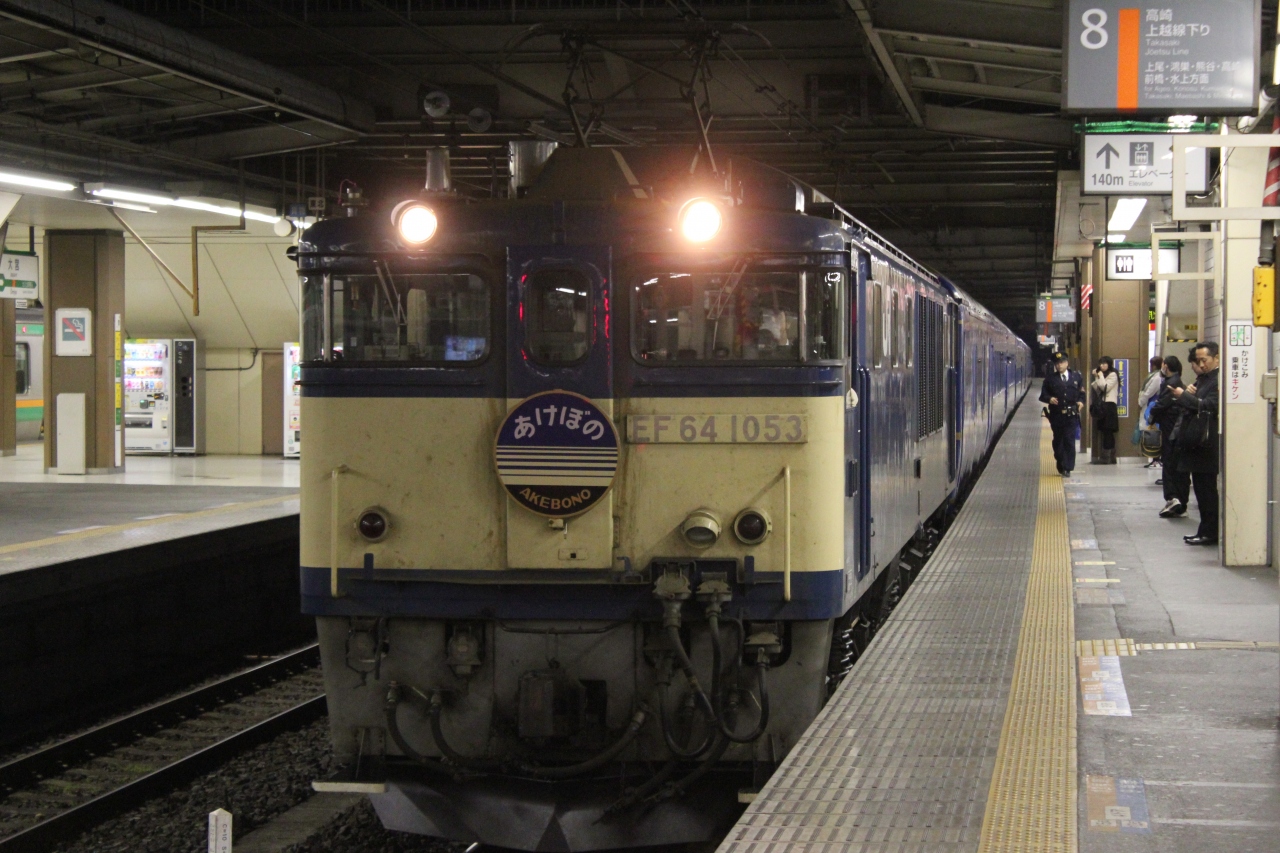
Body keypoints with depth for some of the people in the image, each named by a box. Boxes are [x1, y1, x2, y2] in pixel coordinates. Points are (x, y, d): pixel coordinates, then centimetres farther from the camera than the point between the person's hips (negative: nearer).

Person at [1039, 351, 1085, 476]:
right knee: (1058, 441, 8)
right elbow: (1043, 395, 6)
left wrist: (1081, 402, -6)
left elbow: (1082, 393, 14)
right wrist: (1049, 399, -15)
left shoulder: (1077, 377, 10)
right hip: (1056, 414, 0)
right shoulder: (1050, 379, 6)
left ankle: (1067, 468, -4)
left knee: (1069, 441, -6)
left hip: (1071, 415, 0)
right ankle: (1061, 466, 22)